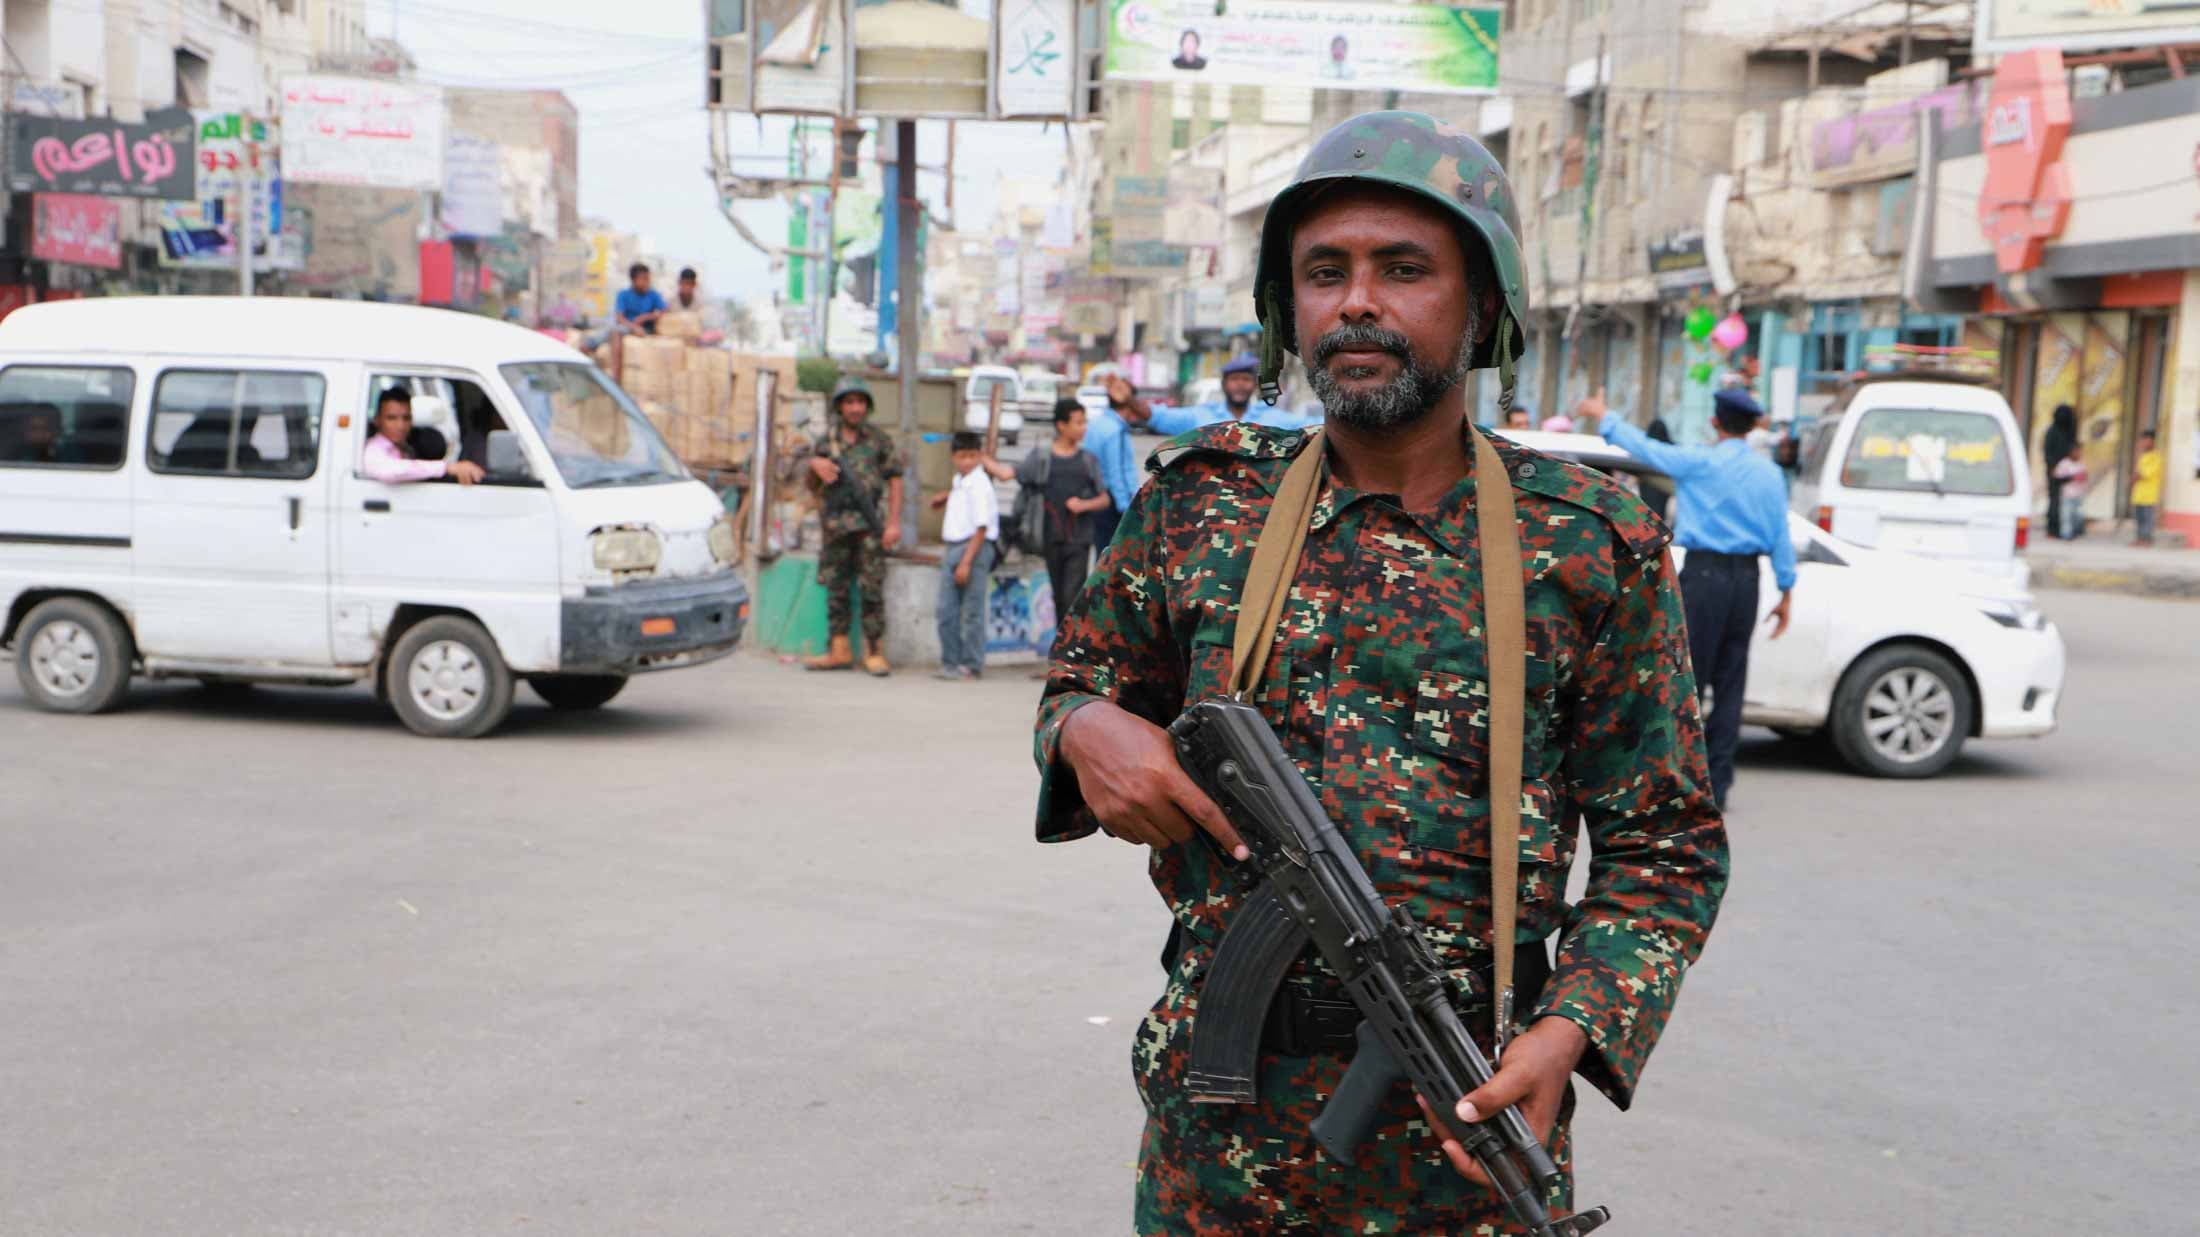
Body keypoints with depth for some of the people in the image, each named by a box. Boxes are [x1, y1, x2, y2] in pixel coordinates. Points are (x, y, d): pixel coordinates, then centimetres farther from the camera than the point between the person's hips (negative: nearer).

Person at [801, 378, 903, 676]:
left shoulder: (879, 439, 3)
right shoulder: (827, 441, 10)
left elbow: (895, 481, 1)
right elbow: (812, 486, 15)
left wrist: (894, 523, -7)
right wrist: (815, 466, -8)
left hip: (869, 526, -4)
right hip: (836, 525, 4)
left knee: (872, 590, -4)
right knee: (835, 589, 7)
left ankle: (875, 652, 0)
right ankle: (839, 651, 14)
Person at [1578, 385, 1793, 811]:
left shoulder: (1701, 462, -7)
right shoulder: (1769, 473, 7)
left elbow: (1644, 447, 3)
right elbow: (1781, 536, 7)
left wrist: (1604, 418, 18)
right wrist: (1786, 591, 12)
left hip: (1704, 573, -5)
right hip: (1746, 577, 5)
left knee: (1688, 678, -2)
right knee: (1730, 680, 7)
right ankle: (1717, 783, 8)